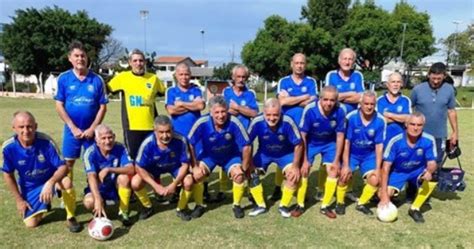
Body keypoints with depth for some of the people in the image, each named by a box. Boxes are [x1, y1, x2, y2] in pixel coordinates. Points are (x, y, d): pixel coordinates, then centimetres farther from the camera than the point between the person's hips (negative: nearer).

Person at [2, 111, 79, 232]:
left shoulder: (46, 141, -28)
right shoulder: (8, 147, -21)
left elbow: (63, 167, -27)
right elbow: (8, 175, -5)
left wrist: (50, 183, -46)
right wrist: (19, 200, -2)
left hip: (51, 178, -2)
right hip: (30, 187, 3)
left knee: (66, 181, -37)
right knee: (31, 223, -3)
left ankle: (71, 218, -14)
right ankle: (43, 205, 32)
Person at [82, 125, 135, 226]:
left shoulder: (120, 148, -19)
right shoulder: (90, 153, -22)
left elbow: (131, 169, -29)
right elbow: (92, 177, -34)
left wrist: (109, 169, -39)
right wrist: (98, 199, -48)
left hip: (116, 186, 0)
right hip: (99, 188, 0)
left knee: (124, 177, -31)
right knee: (89, 202, -30)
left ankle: (123, 213, -12)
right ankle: (99, 211, 11)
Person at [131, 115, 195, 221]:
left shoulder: (180, 141, -32)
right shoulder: (147, 143, -31)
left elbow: (185, 164, -19)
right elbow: (139, 168, -20)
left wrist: (174, 184, -31)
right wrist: (156, 186, -27)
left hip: (176, 166, -1)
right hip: (153, 168, 1)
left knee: (188, 182, -28)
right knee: (135, 183, -22)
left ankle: (181, 209, 4)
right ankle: (148, 207, 11)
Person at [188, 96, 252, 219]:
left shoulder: (234, 122, -33)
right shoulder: (202, 123, -31)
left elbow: (246, 146, -24)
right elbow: (190, 144, -18)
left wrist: (243, 168, -19)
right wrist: (195, 166, -19)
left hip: (231, 156, 0)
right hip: (208, 156, 1)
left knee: (239, 175, -21)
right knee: (197, 175, -20)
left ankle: (237, 205, 6)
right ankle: (199, 205, 6)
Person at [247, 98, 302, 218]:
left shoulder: (288, 122, -33)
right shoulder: (257, 122, -31)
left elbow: (298, 145, -19)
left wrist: (295, 166, -18)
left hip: (285, 154, -1)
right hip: (264, 153, 1)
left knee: (294, 175, -20)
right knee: (250, 172, -14)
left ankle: (284, 205, 6)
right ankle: (260, 205, 7)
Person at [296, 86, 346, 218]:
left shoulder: (340, 112, -27)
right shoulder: (310, 110, -32)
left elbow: (340, 136, -13)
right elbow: (302, 135, -21)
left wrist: (336, 160, -10)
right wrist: (305, 160, -17)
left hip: (330, 143, 2)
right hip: (310, 142, -1)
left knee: (333, 171, -7)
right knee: (304, 170, -8)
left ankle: (325, 206, 10)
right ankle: (300, 205, 10)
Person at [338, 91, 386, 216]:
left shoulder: (380, 121, -16)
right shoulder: (351, 117, -21)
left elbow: (379, 146, -10)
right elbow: (346, 142, -17)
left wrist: (378, 168, -10)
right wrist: (346, 165, -18)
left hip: (369, 155, 2)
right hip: (352, 153, -2)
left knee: (375, 180, -14)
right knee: (344, 175, -21)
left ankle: (361, 204, 14)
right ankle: (340, 202, 7)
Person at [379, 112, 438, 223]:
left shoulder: (429, 140, -20)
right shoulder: (396, 141, -25)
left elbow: (432, 163, -13)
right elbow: (386, 167, -24)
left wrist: (429, 171, -42)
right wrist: (384, 195, -29)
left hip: (418, 171, 2)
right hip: (398, 172, -1)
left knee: (432, 177, -30)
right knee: (386, 193, -23)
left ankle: (415, 208, -9)